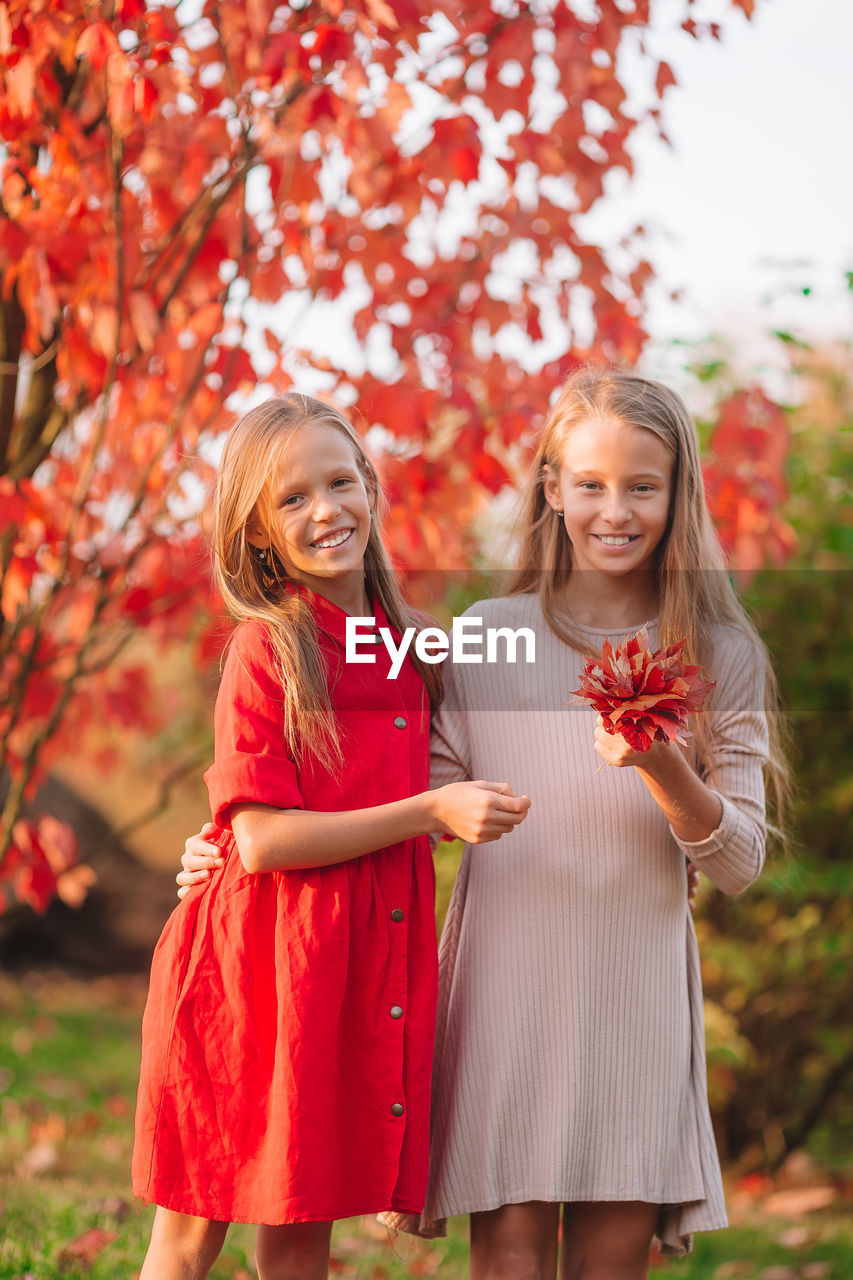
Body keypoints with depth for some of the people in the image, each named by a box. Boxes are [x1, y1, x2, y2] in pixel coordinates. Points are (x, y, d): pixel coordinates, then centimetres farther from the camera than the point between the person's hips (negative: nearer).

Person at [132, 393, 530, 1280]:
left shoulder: (399, 645, 9)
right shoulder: (266, 649, -10)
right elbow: (261, 840, -16)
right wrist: (429, 812, -17)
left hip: (362, 962, 6)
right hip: (256, 963, -6)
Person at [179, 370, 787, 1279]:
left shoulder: (717, 657, 4)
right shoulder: (486, 637, 4)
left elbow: (739, 864, 0)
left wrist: (660, 768, -19)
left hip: (634, 991, 1)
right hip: (503, 977, 0)